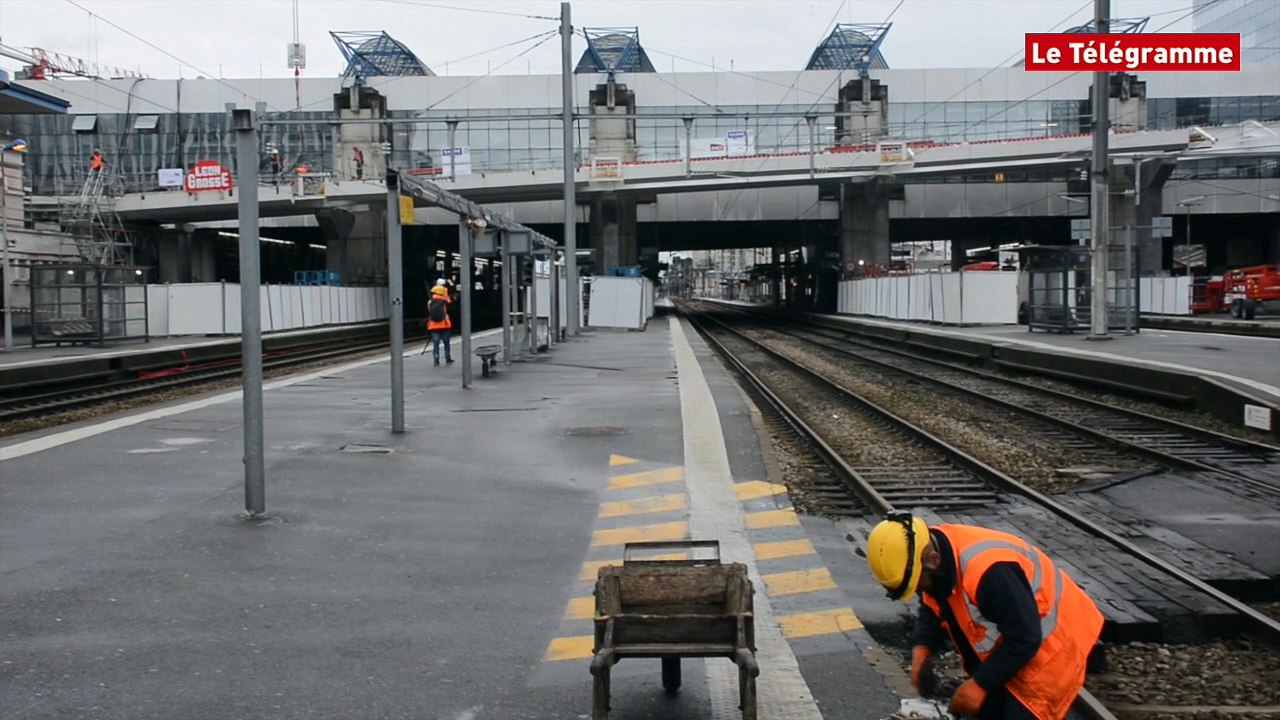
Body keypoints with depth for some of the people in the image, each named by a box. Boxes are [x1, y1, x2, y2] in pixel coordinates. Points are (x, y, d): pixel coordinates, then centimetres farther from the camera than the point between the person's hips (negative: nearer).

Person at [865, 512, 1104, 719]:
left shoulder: (988, 571, -39)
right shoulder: (934, 549, -12)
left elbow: (1025, 638, -29)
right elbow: (932, 608, 5)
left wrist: (981, 683, -23)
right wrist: (922, 647, -12)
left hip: (1048, 644, -8)